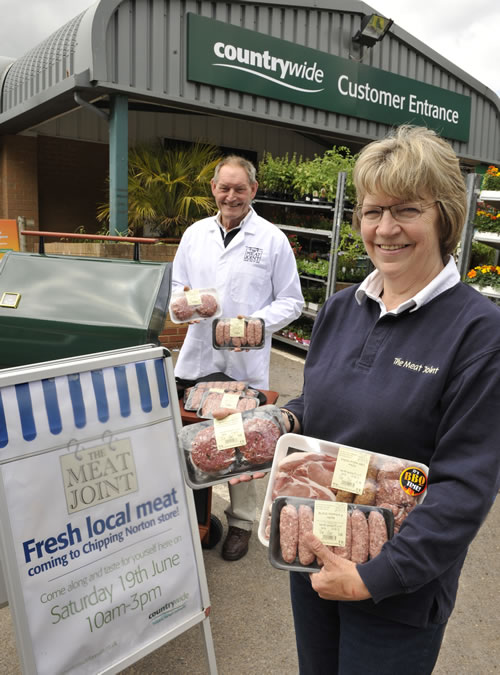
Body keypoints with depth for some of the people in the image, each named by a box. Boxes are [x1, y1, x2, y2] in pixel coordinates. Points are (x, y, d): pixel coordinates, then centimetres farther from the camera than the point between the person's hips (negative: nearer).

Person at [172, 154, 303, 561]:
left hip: (245, 361, -3)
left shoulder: (273, 239, -1)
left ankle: (240, 522, 27)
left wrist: (257, 322, -18)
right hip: (197, 356, 3)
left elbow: (292, 302, -1)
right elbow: (176, 288, 16)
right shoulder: (195, 234, 10)